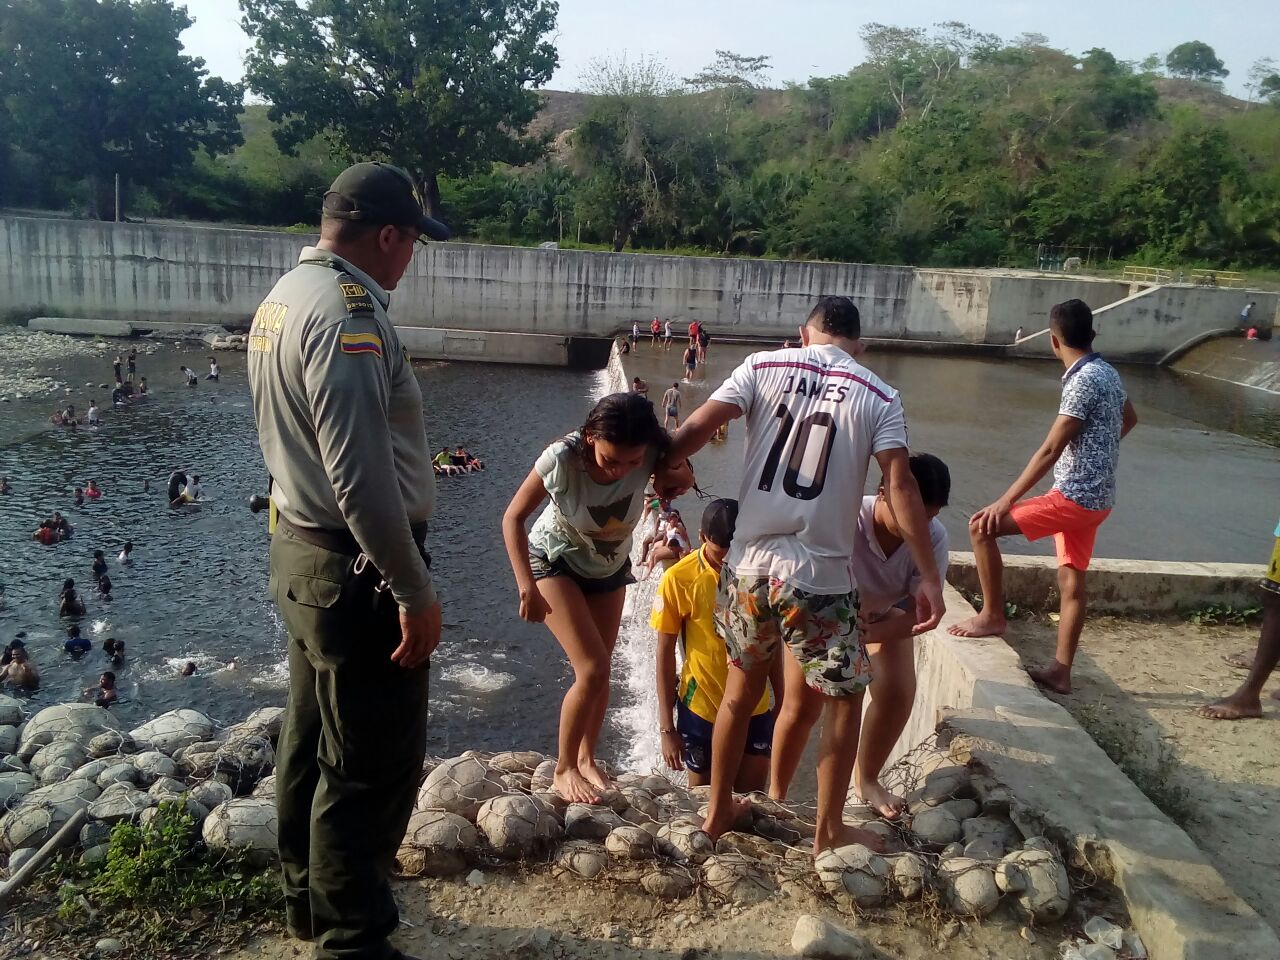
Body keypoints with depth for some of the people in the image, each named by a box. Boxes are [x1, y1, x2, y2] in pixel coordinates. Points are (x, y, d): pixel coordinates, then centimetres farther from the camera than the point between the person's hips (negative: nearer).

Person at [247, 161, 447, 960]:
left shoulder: (286, 295, 10)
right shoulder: (348, 314, -22)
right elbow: (362, 476, -27)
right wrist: (415, 592, -20)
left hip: (303, 554, 10)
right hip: (355, 572, -10)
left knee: (314, 742, 23)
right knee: (375, 766, 3)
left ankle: (310, 894, 41)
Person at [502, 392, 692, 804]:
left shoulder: (651, 456, -29)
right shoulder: (563, 458, -36)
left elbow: (683, 477, -6)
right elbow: (514, 518, -23)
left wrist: (674, 478, -30)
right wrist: (527, 587, -28)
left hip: (610, 567, 4)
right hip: (556, 563, -4)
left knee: (599, 670, 12)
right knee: (592, 670, -14)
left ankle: (587, 759, 34)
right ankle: (563, 770, 7)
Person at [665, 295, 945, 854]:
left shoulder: (762, 366, 3)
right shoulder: (878, 396, 0)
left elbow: (696, 429, -7)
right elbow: (901, 487, -8)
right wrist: (929, 577, -5)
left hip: (749, 565, 3)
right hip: (819, 576, -2)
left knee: (742, 686, 22)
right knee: (844, 698, 18)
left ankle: (718, 810, 36)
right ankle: (829, 831, 29)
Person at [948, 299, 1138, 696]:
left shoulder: (1084, 381, -19)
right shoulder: (1106, 373, 11)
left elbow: (1050, 450, -23)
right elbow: (1129, 418, 30)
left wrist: (1006, 501, -22)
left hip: (1076, 496, -10)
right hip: (1093, 496, 10)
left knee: (982, 527, -10)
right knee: (1071, 581, 13)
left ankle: (992, 616, 1)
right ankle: (1060, 671, 19)